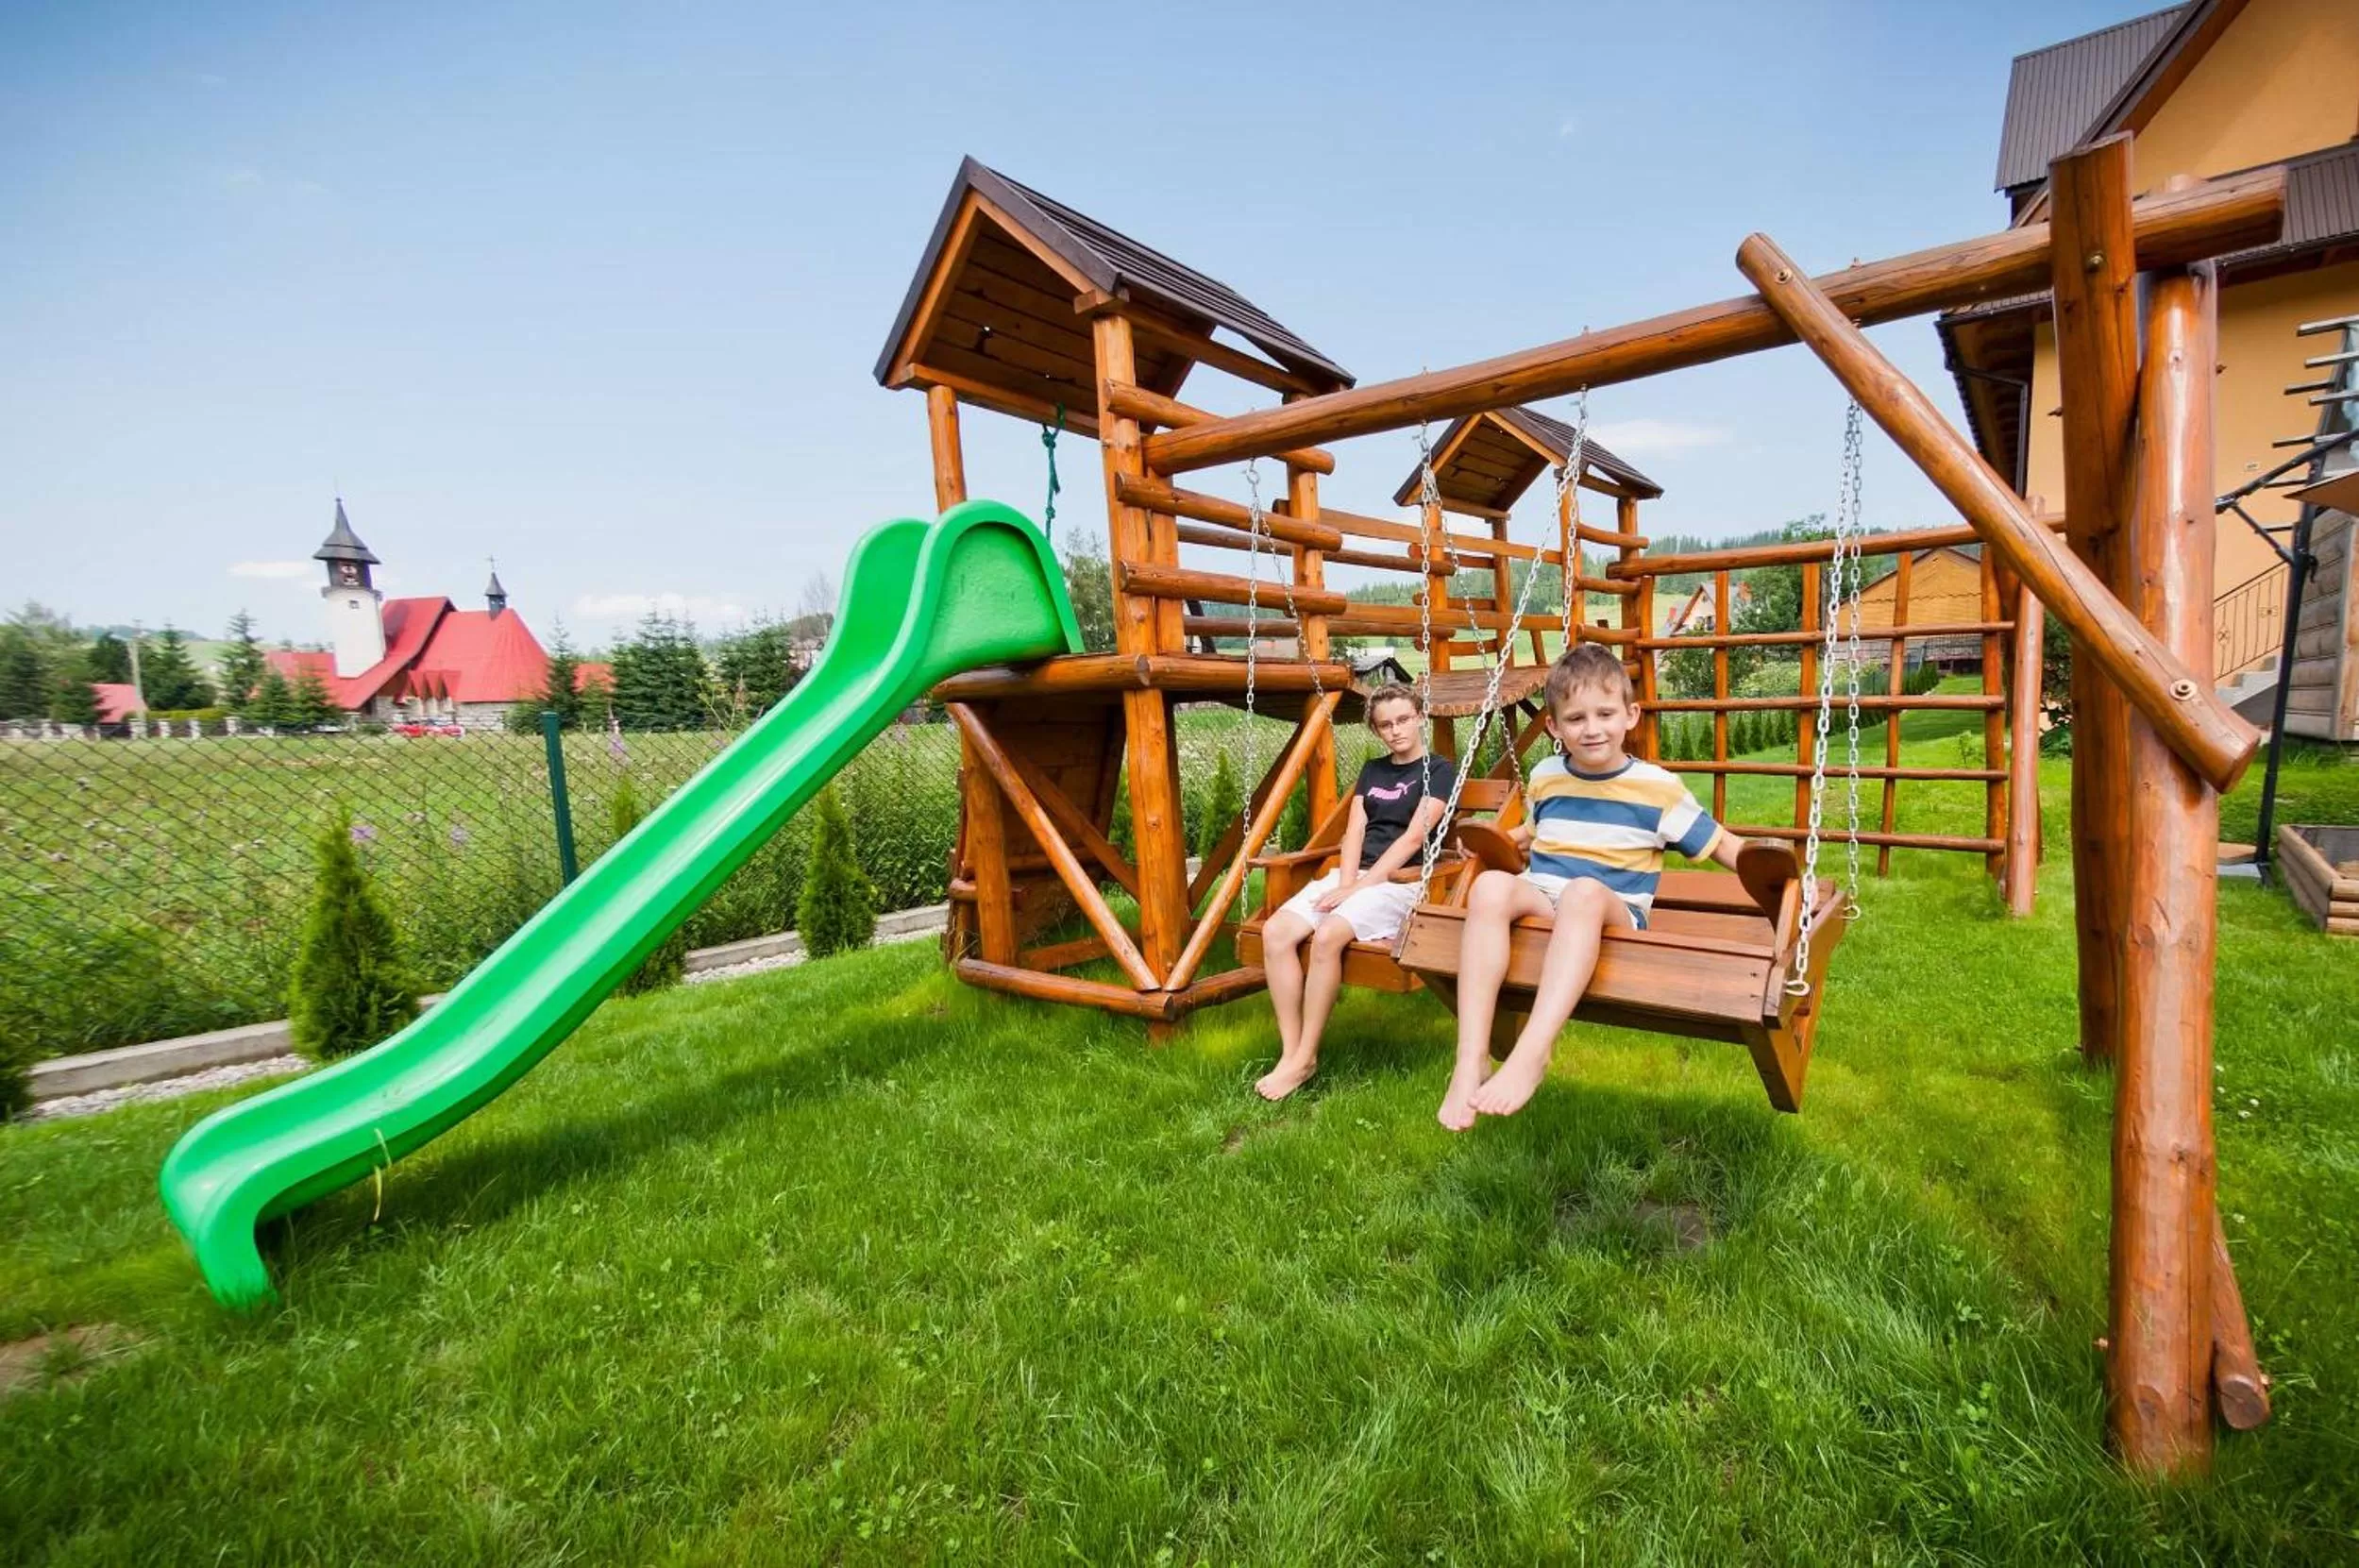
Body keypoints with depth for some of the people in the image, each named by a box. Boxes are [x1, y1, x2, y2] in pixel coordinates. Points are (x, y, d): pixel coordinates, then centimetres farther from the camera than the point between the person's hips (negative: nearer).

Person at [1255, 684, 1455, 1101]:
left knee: (1327, 935, -33)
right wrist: (1345, 883, -10)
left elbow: (1412, 837, -9)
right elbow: (1354, 831, 9)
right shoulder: (1372, 770, 21)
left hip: (1399, 882, -6)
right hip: (1350, 875, 6)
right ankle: (1290, 1051, -16)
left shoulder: (1439, 770, 3)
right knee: (1276, 933, -20)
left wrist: (1360, 887, -16)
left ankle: (1305, 1059, -20)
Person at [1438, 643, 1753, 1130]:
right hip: (1540, 902, 3)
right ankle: (1470, 1061, -38)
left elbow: (1721, 845, 9)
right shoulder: (1545, 777, 12)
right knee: (1491, 885, -32)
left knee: (1584, 890, -39)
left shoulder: (1658, 786, 3)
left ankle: (1533, 1053, -45)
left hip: (1614, 914, -3)